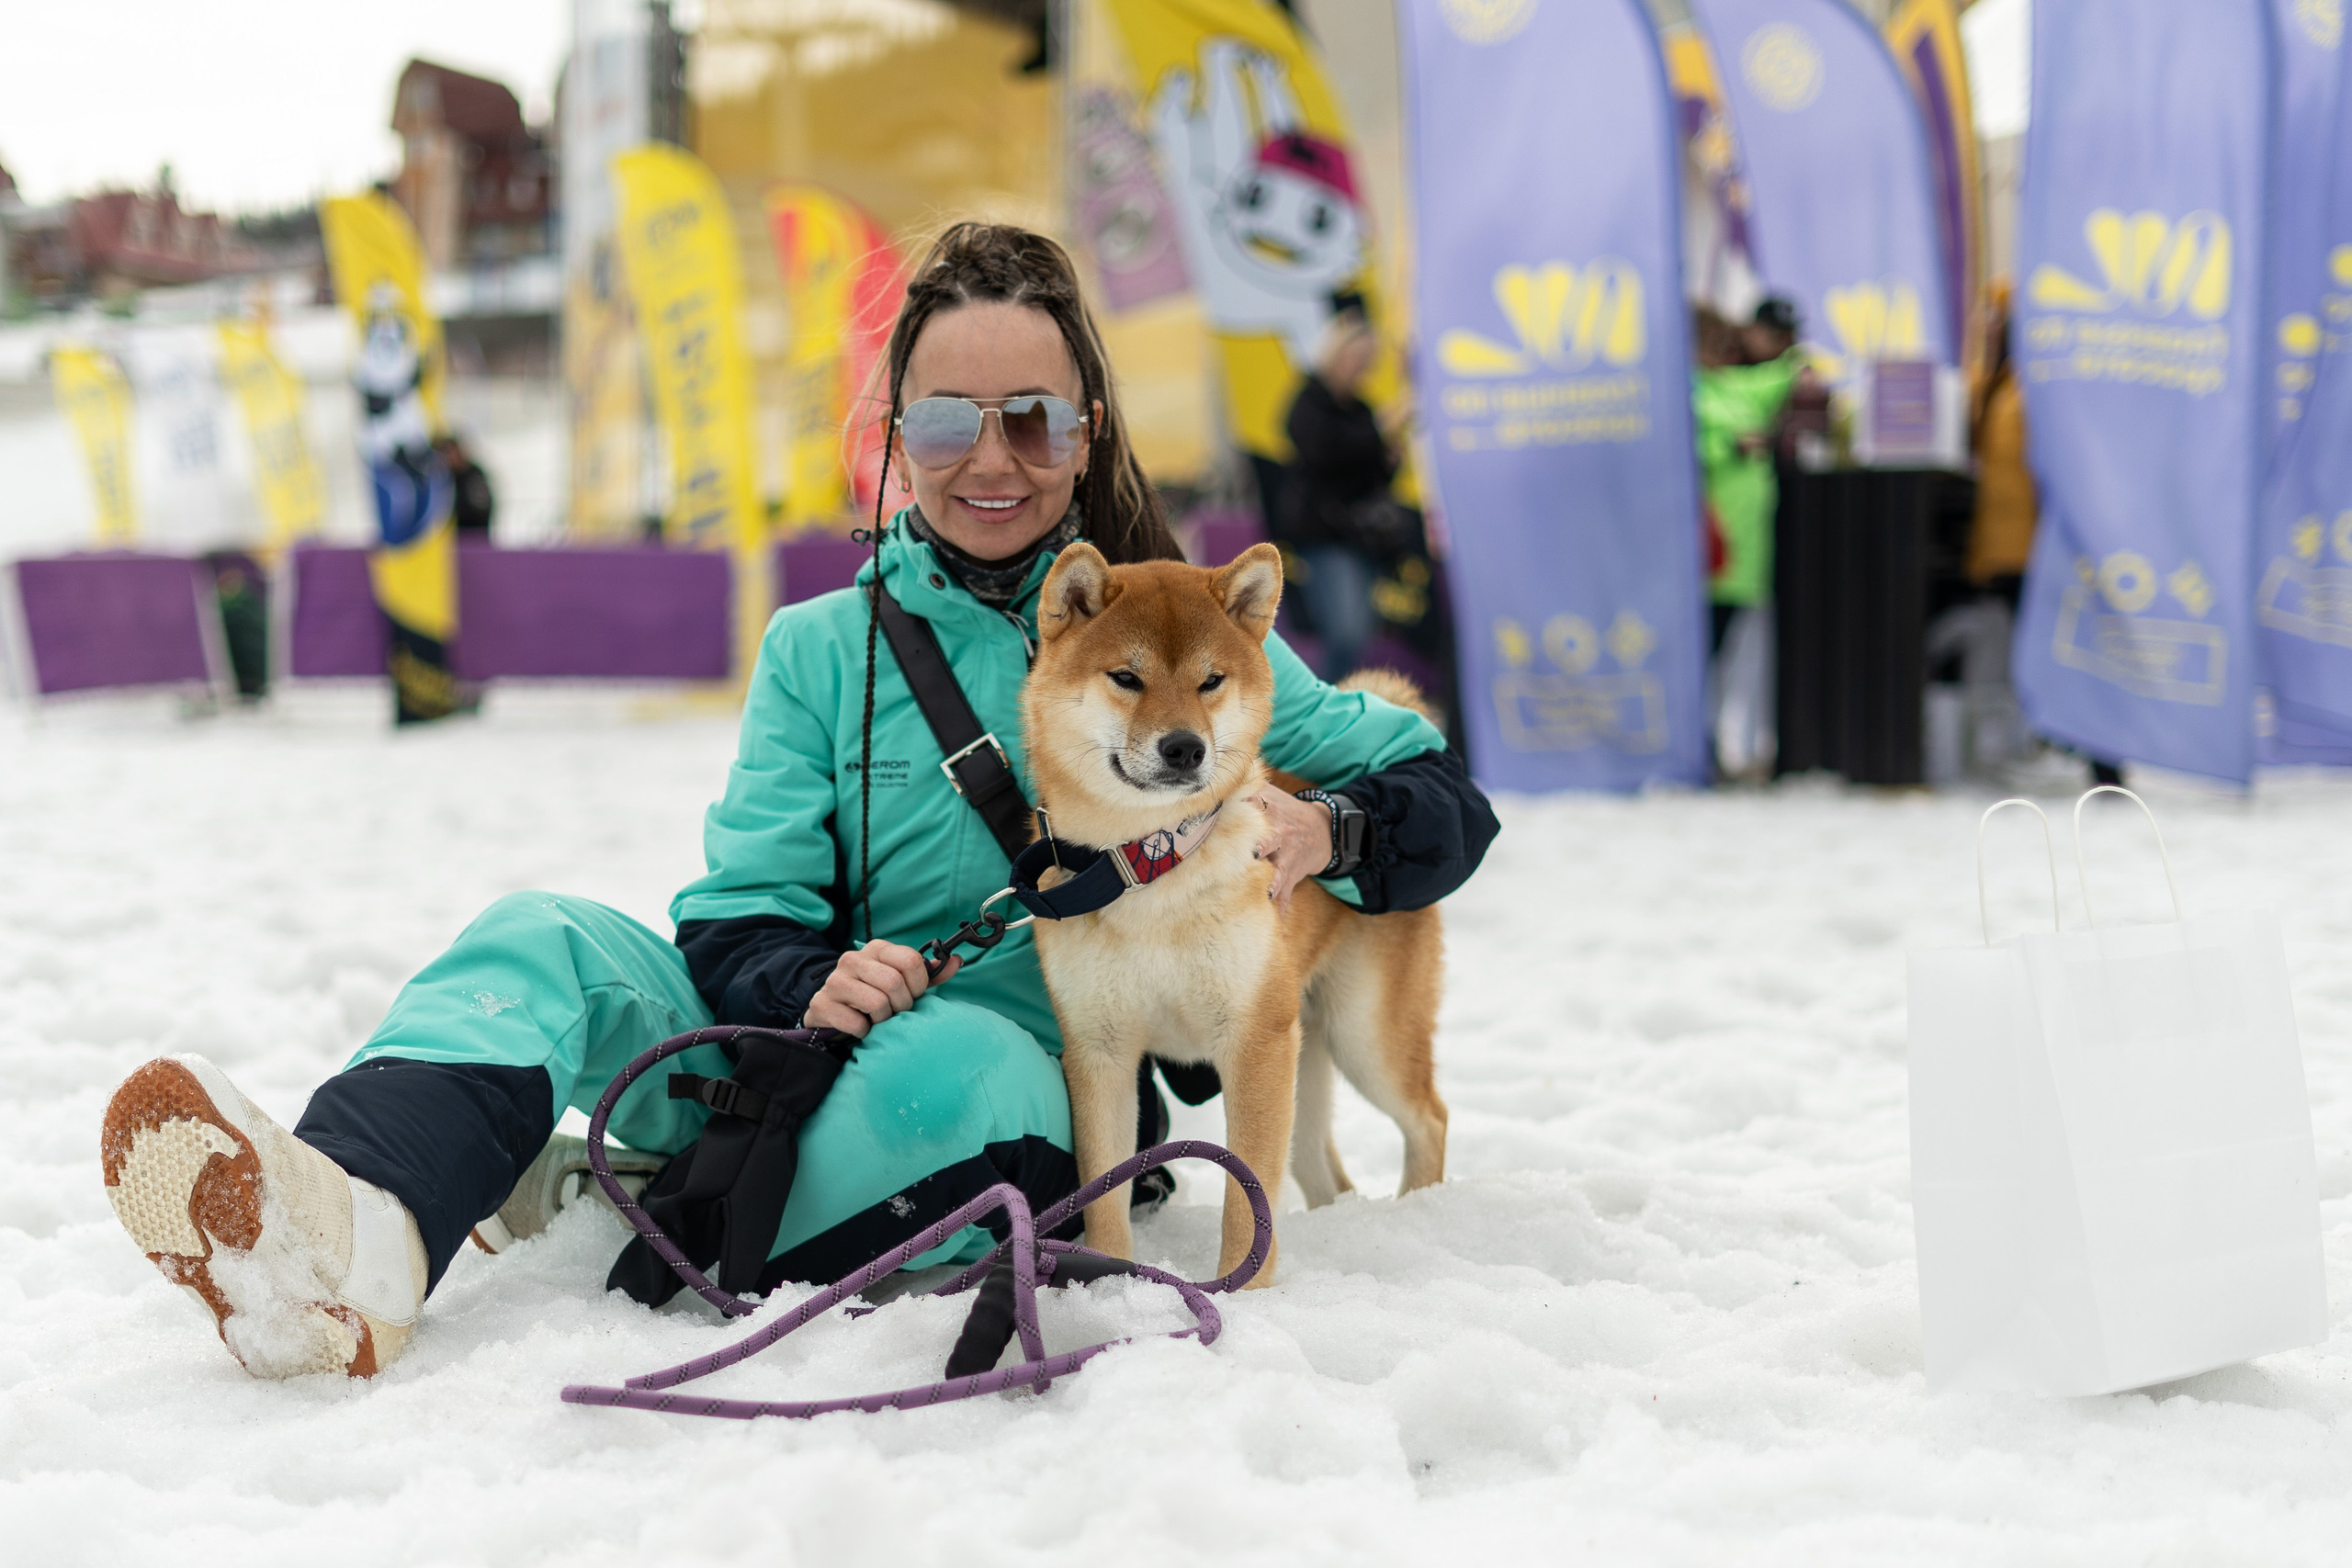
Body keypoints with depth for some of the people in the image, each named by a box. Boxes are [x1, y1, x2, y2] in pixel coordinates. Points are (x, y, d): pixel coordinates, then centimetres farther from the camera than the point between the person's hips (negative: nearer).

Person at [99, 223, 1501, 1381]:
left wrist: (1327, 829, -20)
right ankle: (354, 1235, -48)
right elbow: (739, 919, 6)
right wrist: (807, 989, -20)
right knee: (545, 940, -20)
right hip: (810, 1063, 3)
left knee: (951, 1058, -37)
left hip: (1039, 1089, -3)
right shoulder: (824, 651, 11)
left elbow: (1448, 800, 5)